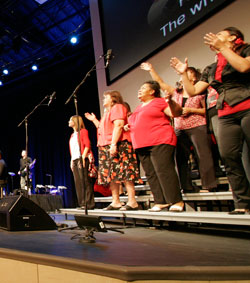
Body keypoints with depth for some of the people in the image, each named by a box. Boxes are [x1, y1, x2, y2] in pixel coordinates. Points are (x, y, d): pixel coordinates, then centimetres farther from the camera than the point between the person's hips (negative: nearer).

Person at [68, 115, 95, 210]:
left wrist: (83, 157, -18)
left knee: (85, 182, -11)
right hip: (75, 160, 8)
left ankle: (89, 204, -10)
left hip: (82, 159, -8)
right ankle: (82, 204, 7)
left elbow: (87, 145, -9)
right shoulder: (72, 135, 23)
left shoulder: (83, 131, 1)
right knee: (78, 183, 4)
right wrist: (72, 160, 12)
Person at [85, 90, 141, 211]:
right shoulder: (108, 112, 28)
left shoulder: (117, 107, -1)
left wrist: (113, 144, -23)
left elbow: (118, 126, -15)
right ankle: (116, 202, 8)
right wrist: (94, 120, 29)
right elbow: (104, 129, 30)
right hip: (106, 147, 10)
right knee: (111, 175, 5)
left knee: (124, 173, -14)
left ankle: (132, 202, -14)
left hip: (118, 146, -10)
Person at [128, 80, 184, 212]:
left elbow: (176, 113, -7)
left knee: (164, 170, -13)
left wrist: (170, 101, -23)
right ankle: (161, 202, 9)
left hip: (160, 142, -8)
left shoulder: (159, 101, 2)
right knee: (151, 174, 4)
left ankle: (176, 201, -6)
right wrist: (129, 126, 17)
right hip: (142, 145, 8)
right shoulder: (139, 108, 25)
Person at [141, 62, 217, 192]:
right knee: (181, 159, 5)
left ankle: (208, 186, -1)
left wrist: (191, 110, -11)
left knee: (203, 157, -7)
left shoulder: (199, 92, 1)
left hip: (198, 128, -5)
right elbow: (160, 83, 16)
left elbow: (207, 110, -1)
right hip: (180, 130, 6)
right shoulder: (175, 92, 15)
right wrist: (151, 70, 13)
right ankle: (187, 187, 12)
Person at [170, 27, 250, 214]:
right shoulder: (212, 69, 23)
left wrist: (222, 47, -8)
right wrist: (183, 73, 12)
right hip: (226, 116, 5)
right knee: (229, 157, -4)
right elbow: (193, 91, 21)